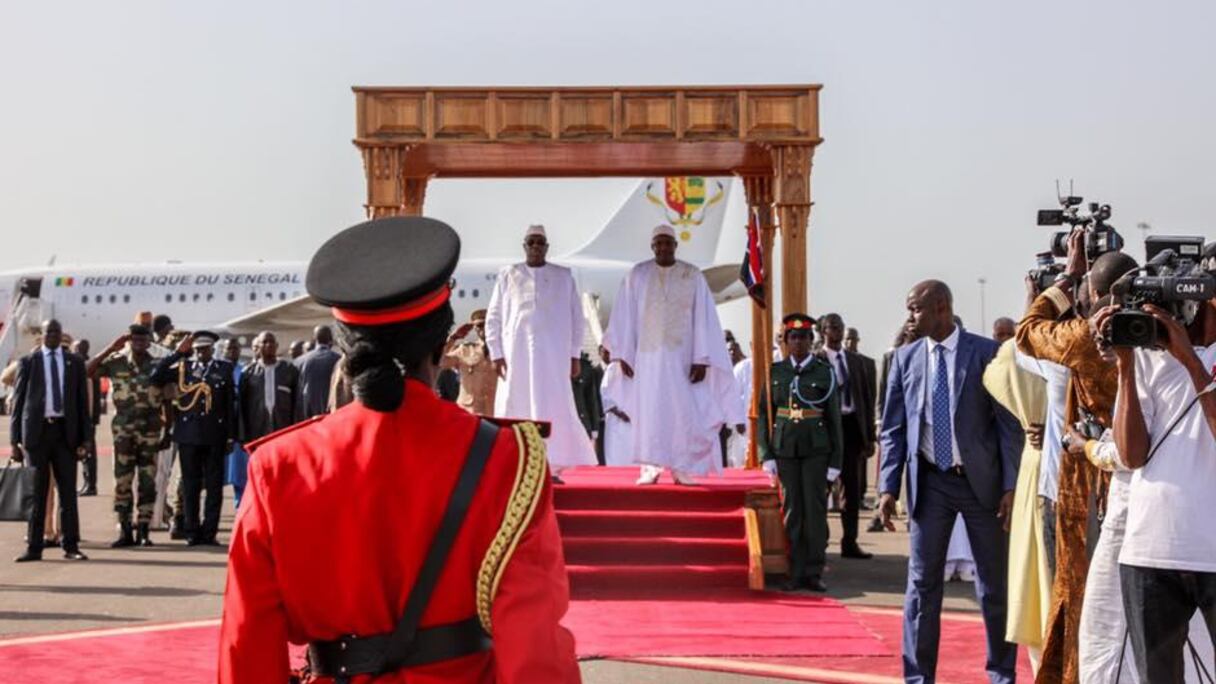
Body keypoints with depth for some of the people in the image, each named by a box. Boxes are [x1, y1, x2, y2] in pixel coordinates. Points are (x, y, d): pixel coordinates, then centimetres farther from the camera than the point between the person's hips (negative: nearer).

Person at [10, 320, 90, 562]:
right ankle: (34, 548, 7)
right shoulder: (28, 362, 5)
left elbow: (83, 401, 9)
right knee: (37, 492, 2)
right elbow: (18, 402, 4)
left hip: (66, 431, 1)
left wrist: (84, 438, 2)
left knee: (68, 490, 1)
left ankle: (71, 546, 6)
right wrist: (15, 440, -2)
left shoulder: (75, 362, 9)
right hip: (37, 430, -1)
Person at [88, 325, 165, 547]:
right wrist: (110, 349, -11)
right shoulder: (115, 363, 2)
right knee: (122, 482, 1)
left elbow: (167, 400, 6)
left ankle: (143, 531, 9)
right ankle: (125, 532, 7)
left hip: (150, 431, 0)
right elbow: (86, 372, -11)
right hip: (123, 431, 0)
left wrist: (168, 430, 2)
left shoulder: (158, 366, 3)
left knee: (147, 483, 3)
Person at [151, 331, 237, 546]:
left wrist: (231, 436, 1)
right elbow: (156, 377, -6)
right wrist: (177, 352, -8)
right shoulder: (183, 367, 7)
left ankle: (209, 531, 6)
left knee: (214, 485, 1)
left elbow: (230, 404, 5)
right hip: (188, 434, 0)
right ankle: (191, 532, 10)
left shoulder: (224, 368, 6)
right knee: (190, 485, 4)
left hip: (215, 435, 0)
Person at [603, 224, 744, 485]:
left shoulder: (693, 276, 2)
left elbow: (703, 319, -1)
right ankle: (651, 468, 1)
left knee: (685, 410, -2)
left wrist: (701, 359, -8)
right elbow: (625, 317, 4)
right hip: (649, 354, 0)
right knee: (650, 409, -2)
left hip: (682, 354, 0)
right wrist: (623, 354, -1)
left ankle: (681, 468, 4)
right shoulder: (638, 275, 3)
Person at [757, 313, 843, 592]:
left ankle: (814, 572, 7)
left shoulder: (824, 372, 1)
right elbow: (764, 414, 8)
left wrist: (836, 462, -2)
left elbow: (834, 419, 1)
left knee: (815, 510, 0)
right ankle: (796, 573, 9)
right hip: (785, 450, 2)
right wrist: (766, 454, -1)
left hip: (816, 450, -2)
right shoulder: (776, 372, 7)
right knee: (791, 511, 4)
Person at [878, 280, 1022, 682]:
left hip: (982, 481, -2)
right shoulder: (905, 358, 4)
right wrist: (888, 486, -2)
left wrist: (1011, 485, -10)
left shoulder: (986, 353, -5)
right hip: (930, 482, 2)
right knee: (922, 584, 4)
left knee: (994, 584, 8)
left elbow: (1009, 423, -5)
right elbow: (893, 429, 6)